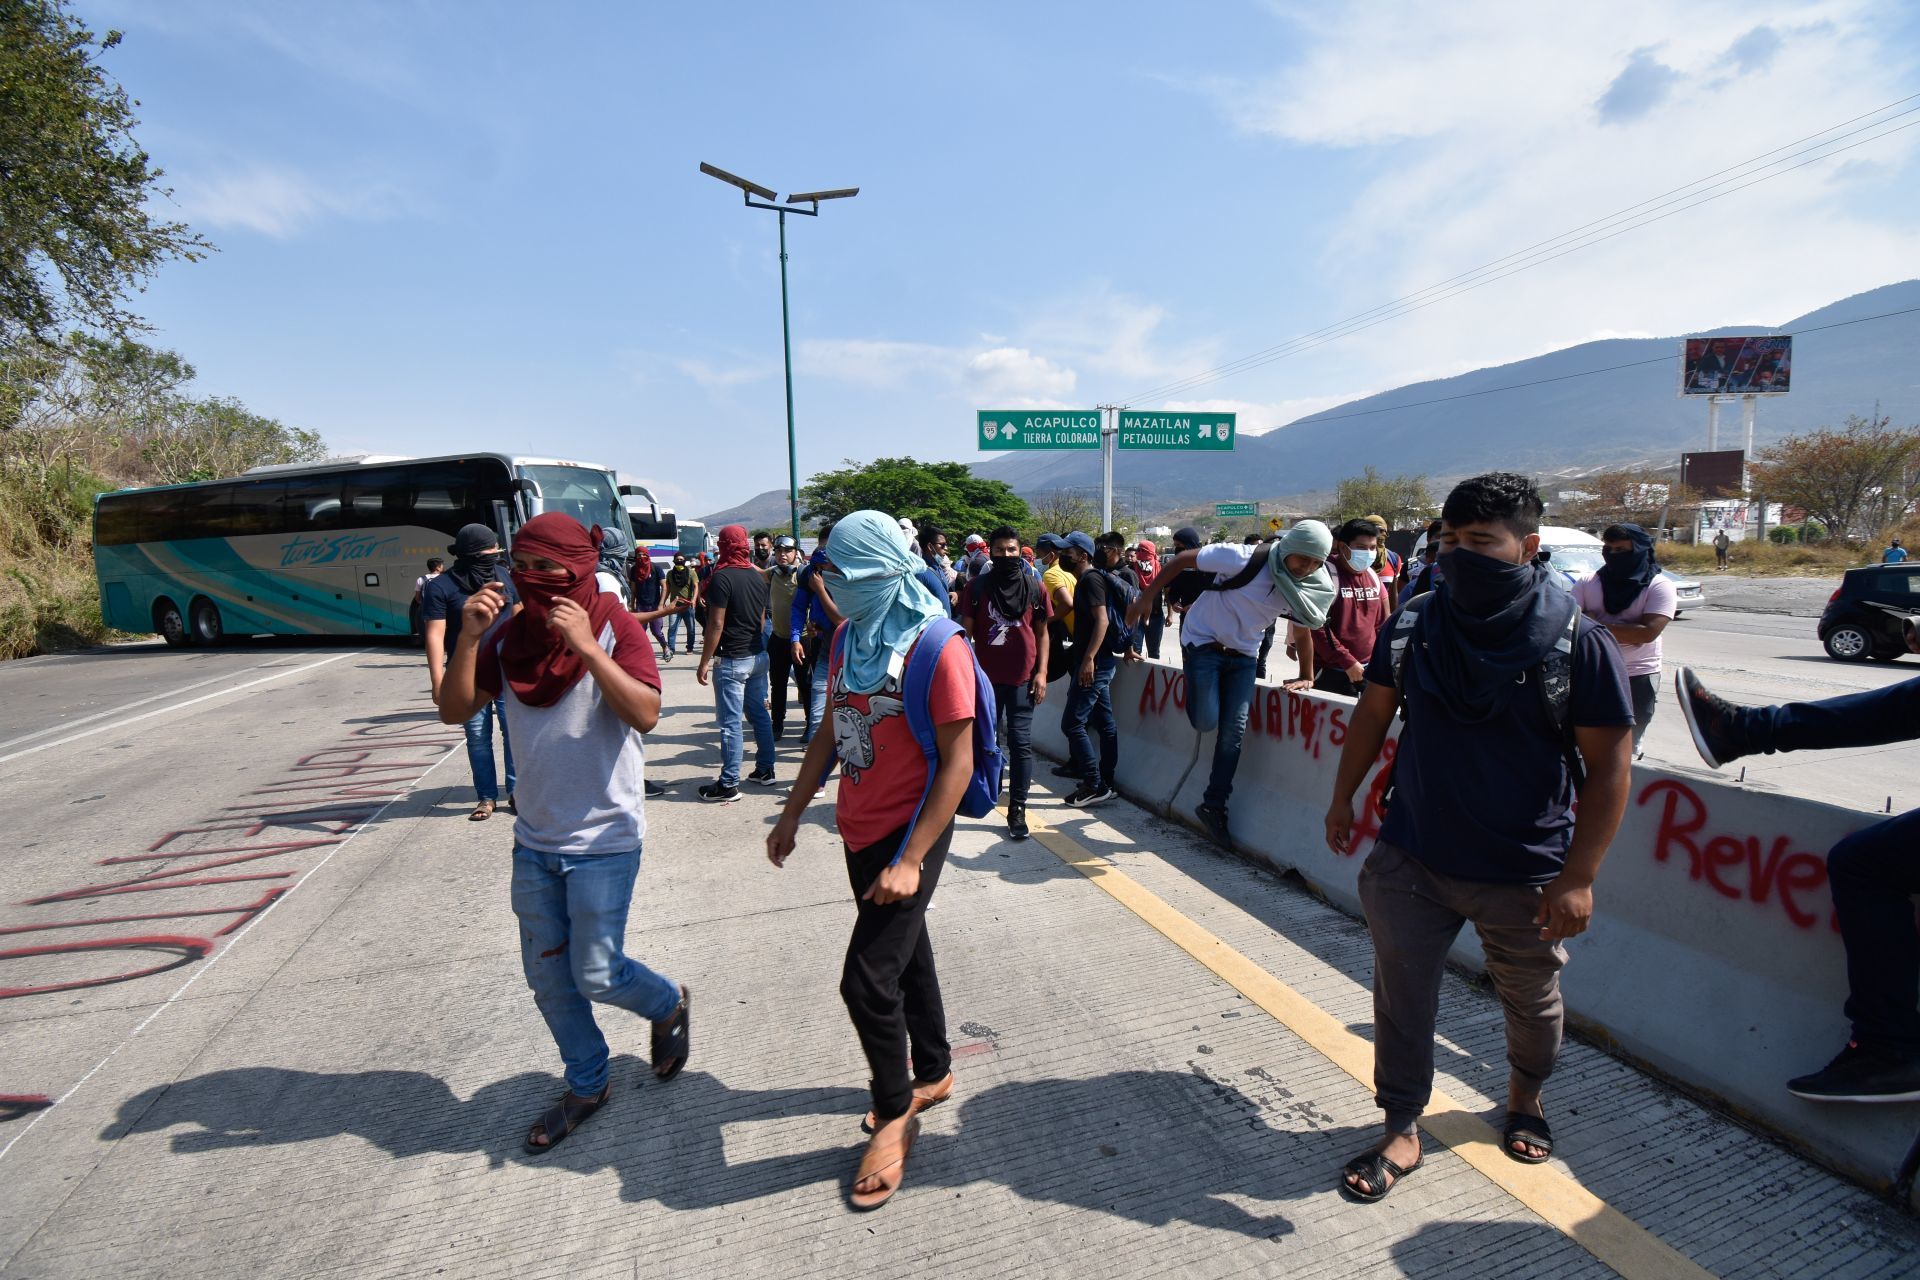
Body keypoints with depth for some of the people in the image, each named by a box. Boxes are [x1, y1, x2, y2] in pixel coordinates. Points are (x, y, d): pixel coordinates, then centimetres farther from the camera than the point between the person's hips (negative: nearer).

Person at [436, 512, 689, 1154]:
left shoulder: (614, 625, -14)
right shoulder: (509, 633, 1)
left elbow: (645, 714, -25)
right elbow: (454, 709, -4)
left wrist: (586, 647, -34)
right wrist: (468, 637, -18)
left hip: (604, 838, -6)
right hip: (536, 837, 6)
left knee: (596, 975, -1)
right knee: (547, 976, 15)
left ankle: (670, 1005, 31)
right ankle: (587, 1084, 36)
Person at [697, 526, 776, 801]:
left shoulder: (722, 577, -14)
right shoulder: (758, 576, 8)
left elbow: (717, 623, -17)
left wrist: (705, 661, -12)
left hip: (732, 659, -8)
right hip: (758, 656, 8)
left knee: (730, 723, -4)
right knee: (760, 714, 15)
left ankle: (729, 785, 1)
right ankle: (765, 770, 23)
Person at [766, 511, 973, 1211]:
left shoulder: (937, 649, -19)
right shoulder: (847, 639, 4)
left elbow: (958, 764, -19)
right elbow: (832, 734, 14)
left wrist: (910, 860, -23)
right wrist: (792, 813, 14)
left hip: (909, 835, -7)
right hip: (860, 832, 7)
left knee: (868, 980, -5)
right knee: (906, 957, 21)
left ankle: (896, 1110, 20)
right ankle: (933, 1074, 41)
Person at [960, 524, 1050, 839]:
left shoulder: (1035, 588, 4)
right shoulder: (977, 587, 2)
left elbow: (1042, 633, 8)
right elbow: (966, 632, 4)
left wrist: (1041, 672, 0)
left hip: (1023, 678, 0)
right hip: (986, 677, 0)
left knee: (1021, 742, 0)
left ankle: (1017, 809, 5)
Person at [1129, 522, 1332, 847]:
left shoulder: (1305, 588, -8)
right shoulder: (1245, 559, -27)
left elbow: (1302, 631, 10)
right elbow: (1182, 560, -18)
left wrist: (1306, 677, 11)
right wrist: (1147, 597, -15)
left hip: (1243, 654, 5)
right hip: (1203, 641, -5)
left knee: (1234, 731, -2)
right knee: (1205, 721, -14)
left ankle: (1213, 806, 11)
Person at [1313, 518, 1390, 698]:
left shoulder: (1373, 577, 10)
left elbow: (1381, 624, 18)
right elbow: (1317, 627, -17)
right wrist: (1347, 662, -16)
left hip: (1366, 669, 7)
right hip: (1330, 673, -6)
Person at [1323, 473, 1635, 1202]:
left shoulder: (1578, 643, -13)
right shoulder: (1415, 624, -4)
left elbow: (1609, 764, -11)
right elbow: (1374, 713, 8)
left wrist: (1579, 876, -14)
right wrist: (1343, 800, 10)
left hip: (1525, 875, -1)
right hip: (1411, 860, 2)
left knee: (1531, 1003, 21)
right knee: (1401, 996, 7)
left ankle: (1526, 1096, 51)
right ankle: (1402, 1132, 25)